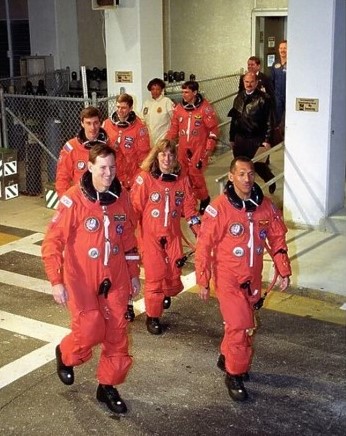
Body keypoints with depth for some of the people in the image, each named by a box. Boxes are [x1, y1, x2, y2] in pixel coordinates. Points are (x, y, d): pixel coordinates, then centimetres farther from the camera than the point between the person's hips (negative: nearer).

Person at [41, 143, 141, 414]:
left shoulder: (122, 198, 0)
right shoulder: (73, 200, -15)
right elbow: (52, 243, -14)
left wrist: (134, 275, 12)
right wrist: (56, 281, -18)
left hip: (116, 279, 5)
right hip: (81, 279, -4)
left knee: (117, 333, 6)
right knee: (90, 331, -7)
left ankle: (108, 386, 25)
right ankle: (65, 355, 29)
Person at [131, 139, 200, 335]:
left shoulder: (182, 179, 2)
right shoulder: (145, 178, -10)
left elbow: (189, 207, 7)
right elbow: (135, 207, -7)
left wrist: (200, 233, 1)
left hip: (173, 234, 3)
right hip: (150, 235, -3)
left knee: (174, 273, 5)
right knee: (155, 275, -2)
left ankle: (167, 294, 41)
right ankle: (153, 317, 16)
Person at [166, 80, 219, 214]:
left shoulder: (205, 108, -7)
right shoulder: (179, 108, 6)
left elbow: (213, 129, -5)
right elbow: (174, 128, 12)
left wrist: (209, 148, -10)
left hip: (199, 148, -5)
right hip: (183, 148, 5)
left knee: (195, 174, -10)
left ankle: (204, 200, 12)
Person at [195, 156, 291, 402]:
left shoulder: (266, 206, -3)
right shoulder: (219, 208, -18)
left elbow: (277, 239, 7)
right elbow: (204, 246, -13)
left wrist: (284, 271, 4)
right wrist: (203, 282, -10)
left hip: (253, 279, 5)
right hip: (228, 279, -5)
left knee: (246, 324, 17)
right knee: (240, 326, -7)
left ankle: (227, 358, 41)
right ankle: (235, 375, 13)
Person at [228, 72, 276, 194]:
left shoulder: (264, 98, -9)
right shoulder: (239, 97, 9)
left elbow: (269, 121, -10)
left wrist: (267, 140, -13)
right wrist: (232, 138, 14)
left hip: (256, 140, -5)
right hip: (240, 138, 5)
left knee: (258, 165, -1)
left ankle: (271, 181, 24)